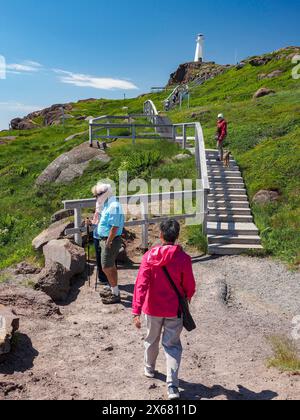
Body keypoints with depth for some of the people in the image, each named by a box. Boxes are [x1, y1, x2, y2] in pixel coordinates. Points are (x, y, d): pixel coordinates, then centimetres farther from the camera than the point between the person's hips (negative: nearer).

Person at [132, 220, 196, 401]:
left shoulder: (150, 256, -13)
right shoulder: (183, 258, -15)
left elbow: (141, 284, -18)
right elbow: (190, 287, -8)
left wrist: (137, 311, -17)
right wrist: (185, 301, 14)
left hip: (153, 308, 1)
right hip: (174, 310, -1)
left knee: (152, 339, 24)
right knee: (173, 345, 10)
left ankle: (150, 369, 45)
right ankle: (173, 386, 2)